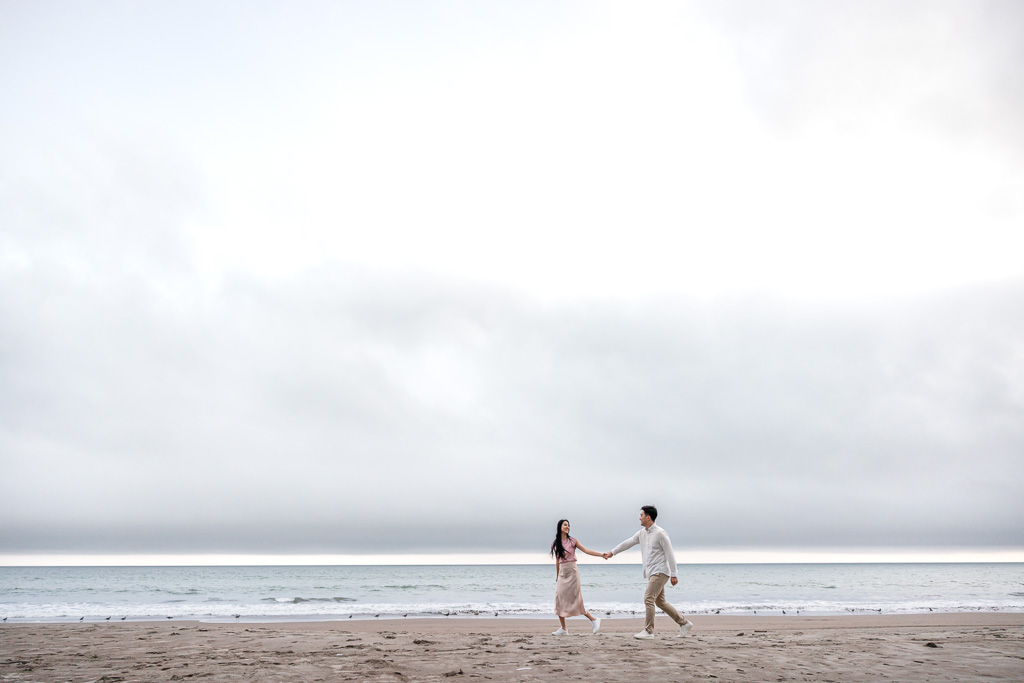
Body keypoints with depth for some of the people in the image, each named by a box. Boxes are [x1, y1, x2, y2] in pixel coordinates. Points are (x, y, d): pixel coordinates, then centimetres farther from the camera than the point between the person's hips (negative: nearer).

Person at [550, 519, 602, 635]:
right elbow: (557, 561, 14)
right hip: (562, 573, 4)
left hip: (572, 571, -4)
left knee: (575, 600, -7)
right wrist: (557, 576, 17)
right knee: (559, 599, -3)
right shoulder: (556, 544, 9)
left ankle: (594, 620, 8)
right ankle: (563, 629, 4)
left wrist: (601, 555, -8)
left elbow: (586, 550, 0)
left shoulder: (572, 541, 1)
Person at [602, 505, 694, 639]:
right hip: (651, 572, 9)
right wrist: (612, 553, 20)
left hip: (660, 571, -8)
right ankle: (684, 623, 22)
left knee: (648, 598, -14)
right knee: (660, 602, 12)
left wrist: (673, 574, -14)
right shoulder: (642, 533, 11)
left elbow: (669, 554, -13)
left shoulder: (660, 533, -13)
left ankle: (648, 631, -9)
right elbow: (628, 543, 18)